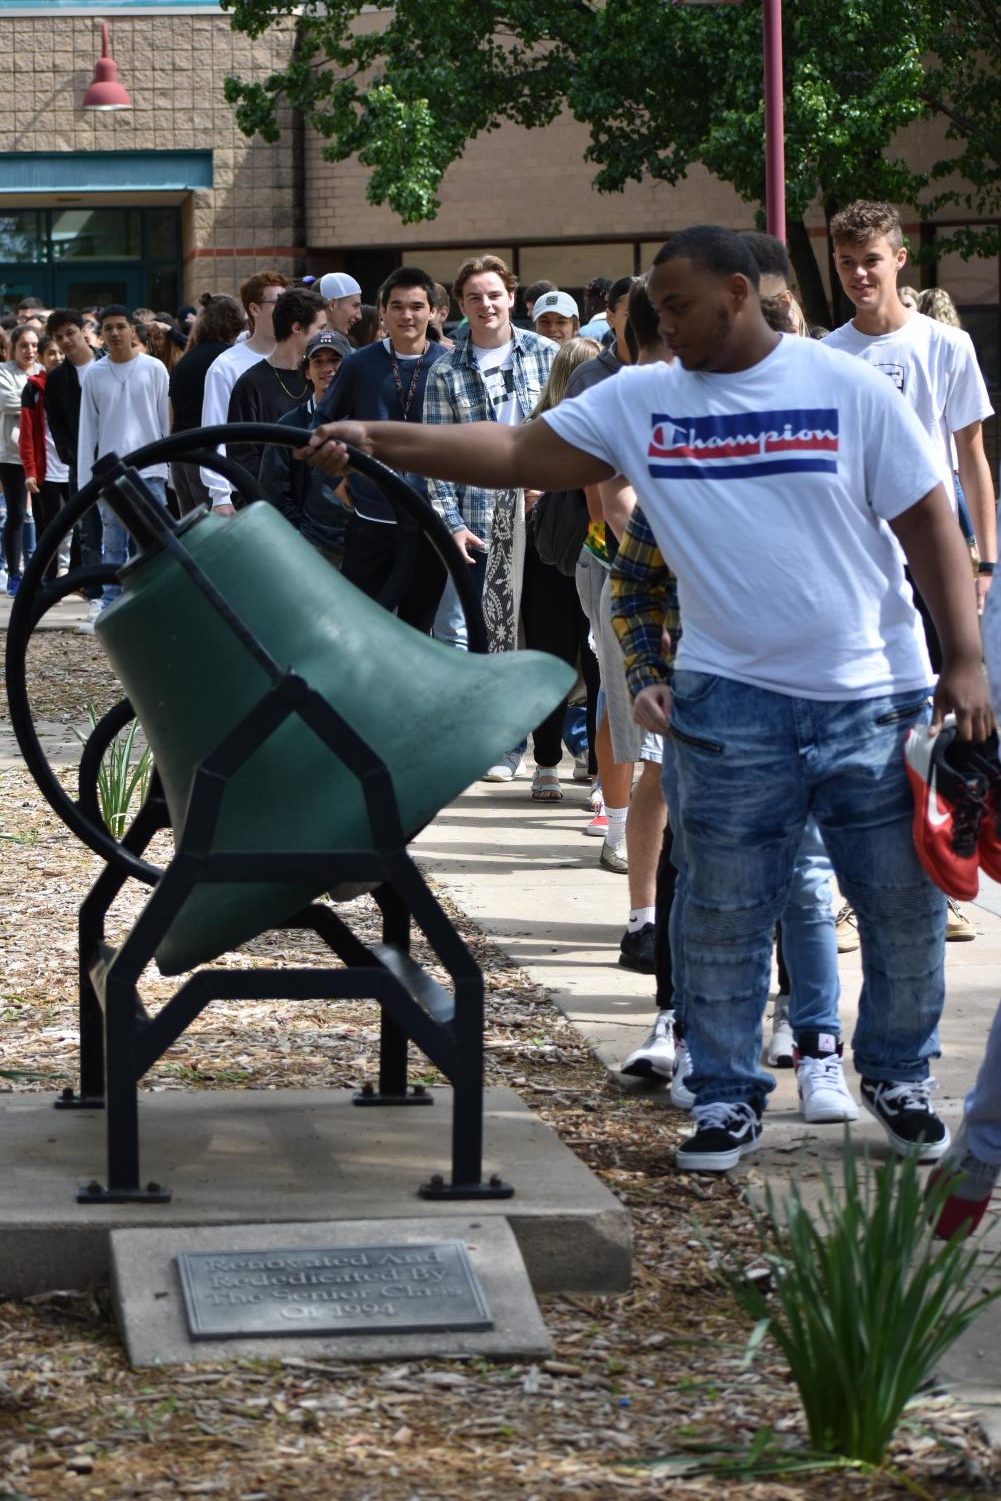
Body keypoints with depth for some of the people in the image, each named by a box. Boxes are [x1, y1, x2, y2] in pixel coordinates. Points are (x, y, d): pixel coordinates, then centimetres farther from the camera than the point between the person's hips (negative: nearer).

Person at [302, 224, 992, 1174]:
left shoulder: (848, 390, -3)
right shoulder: (639, 402, 3)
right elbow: (517, 454, 0)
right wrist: (375, 440, -10)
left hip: (874, 699, -1)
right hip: (734, 699, 1)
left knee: (905, 907, 8)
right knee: (722, 915, 3)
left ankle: (898, 1076, 28)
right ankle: (727, 1096, 18)